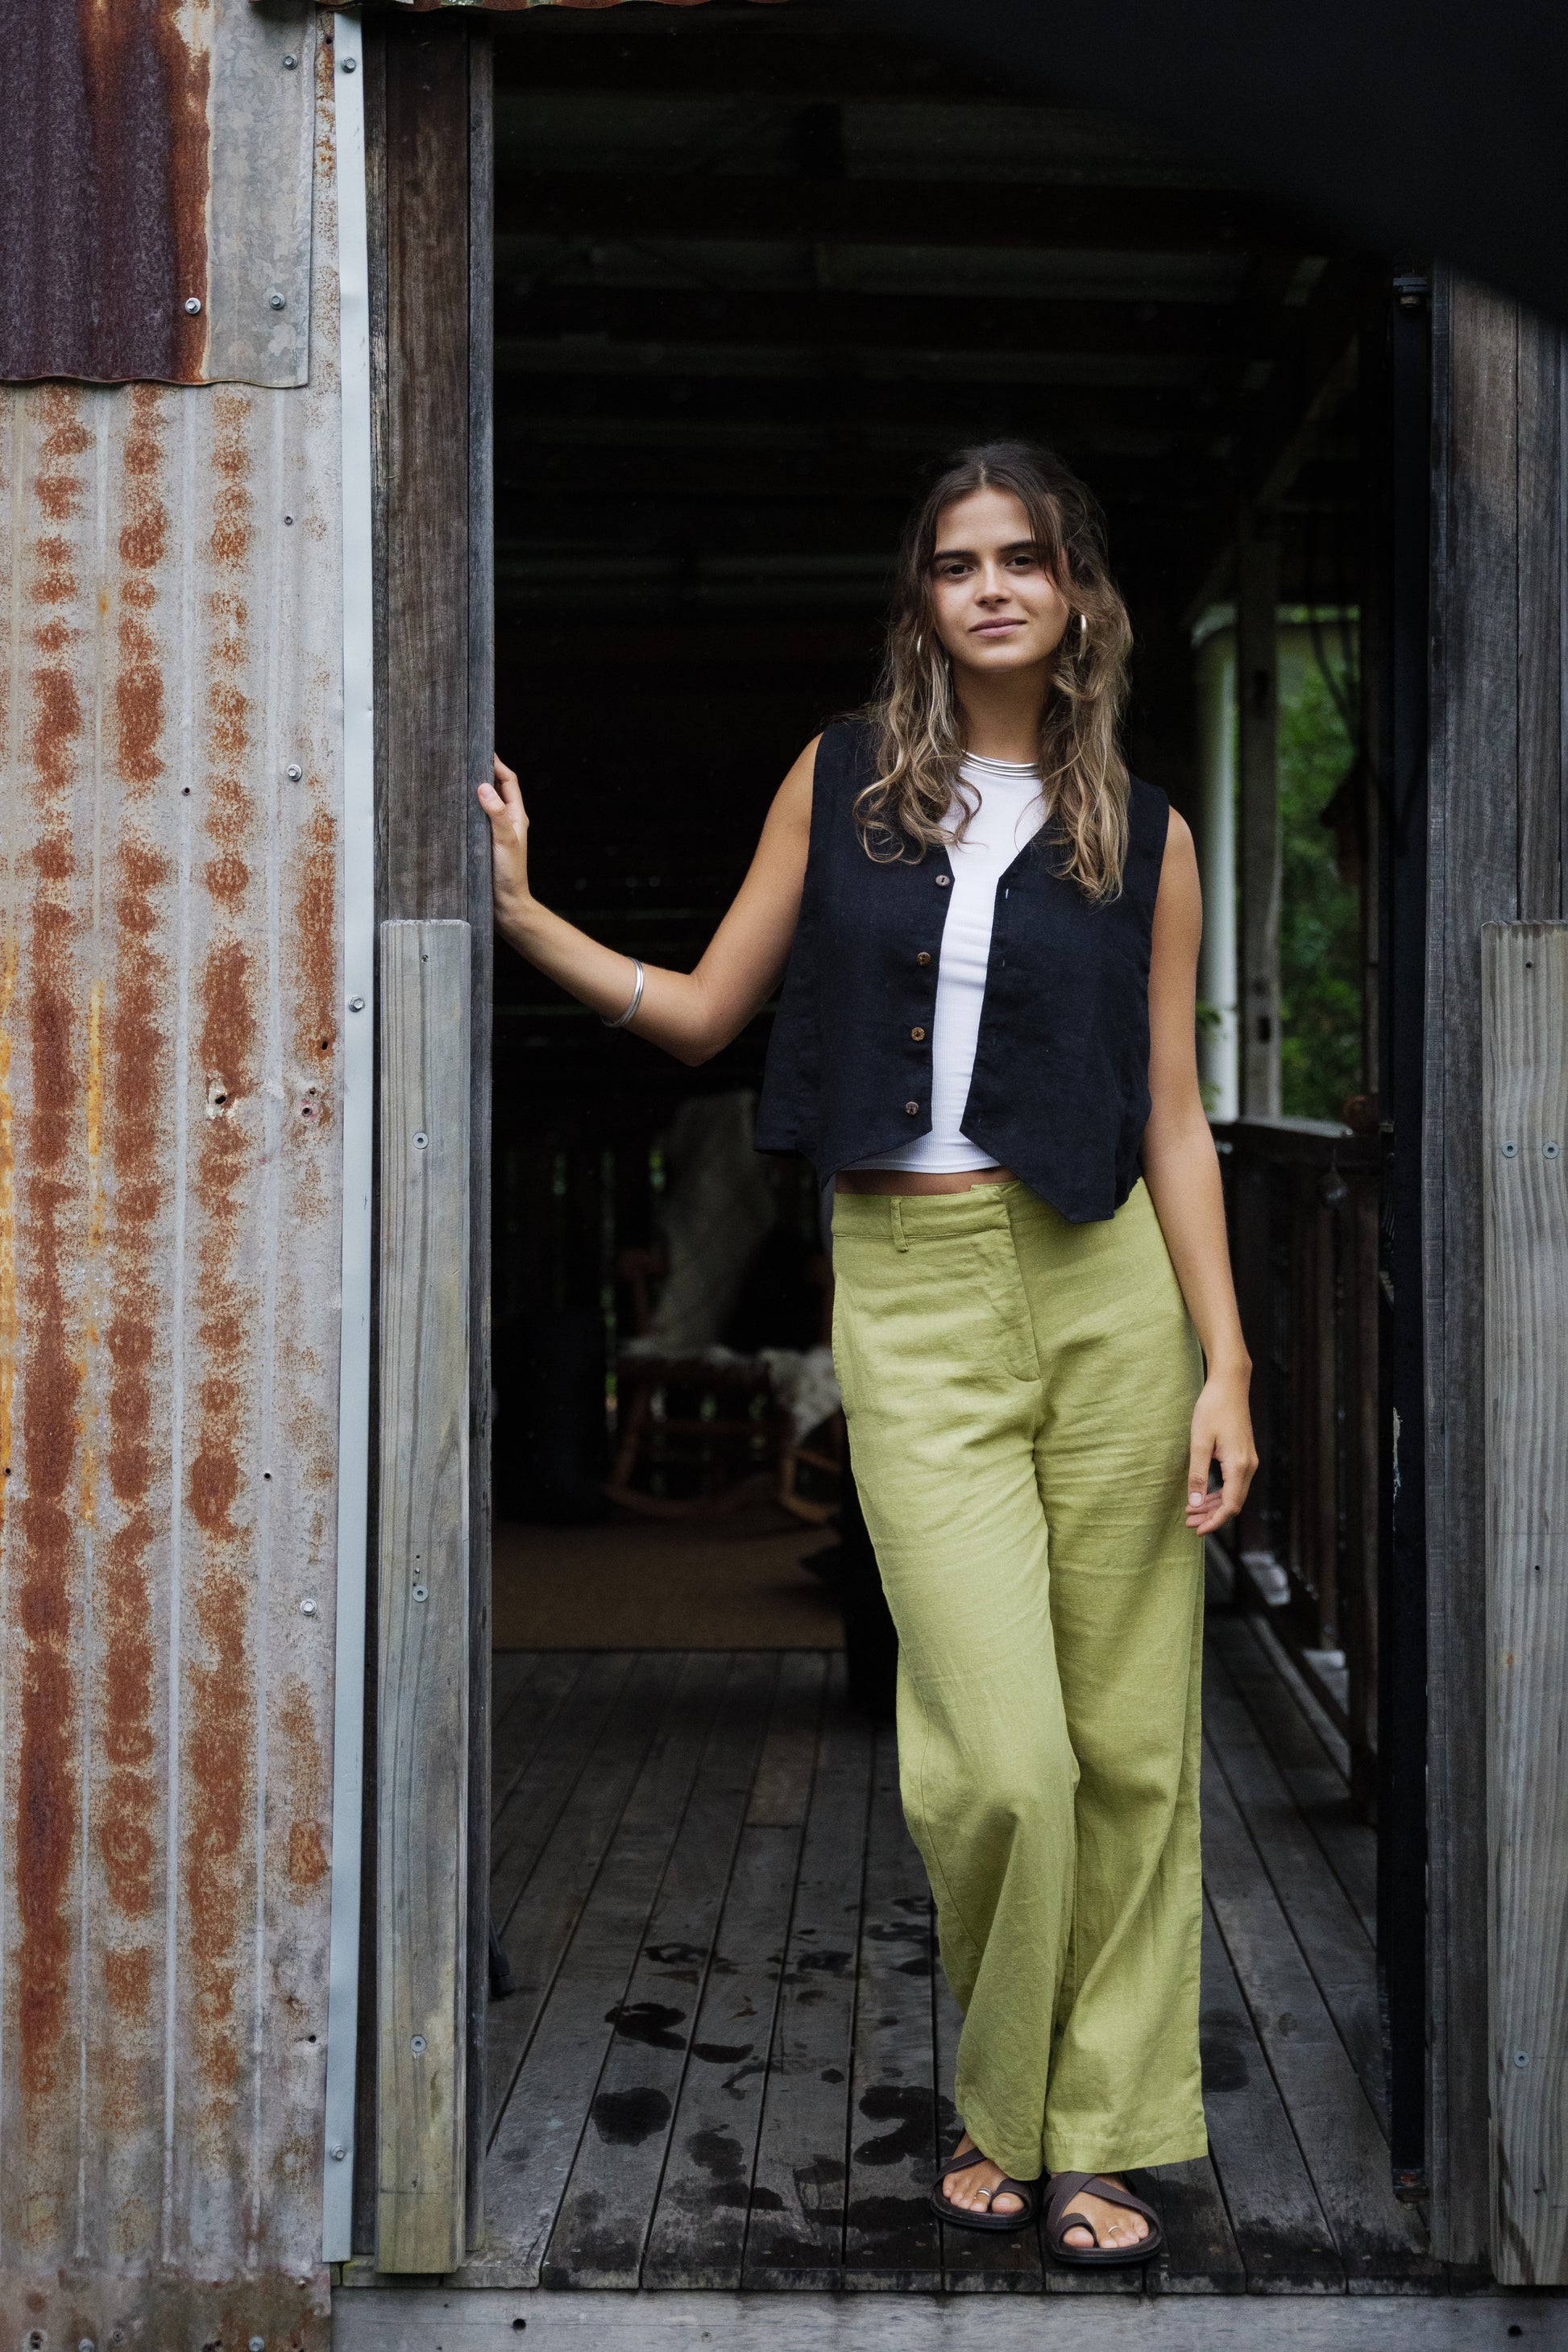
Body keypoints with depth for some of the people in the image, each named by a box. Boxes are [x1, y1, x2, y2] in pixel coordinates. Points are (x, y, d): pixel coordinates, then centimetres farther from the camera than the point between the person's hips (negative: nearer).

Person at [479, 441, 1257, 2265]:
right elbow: (706, 1012, 11)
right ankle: (999, 2106, 18)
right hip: (910, 1295, -1)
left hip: (1108, 1288, 1)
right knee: (999, 1756, -8)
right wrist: (518, 911, 2)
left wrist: (1224, 1362, -1)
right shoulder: (841, 780, 8)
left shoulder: (1142, 837, 7)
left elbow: (1174, 1118, 5)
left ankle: (1101, 2131, 21)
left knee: (1128, 1737, 4)